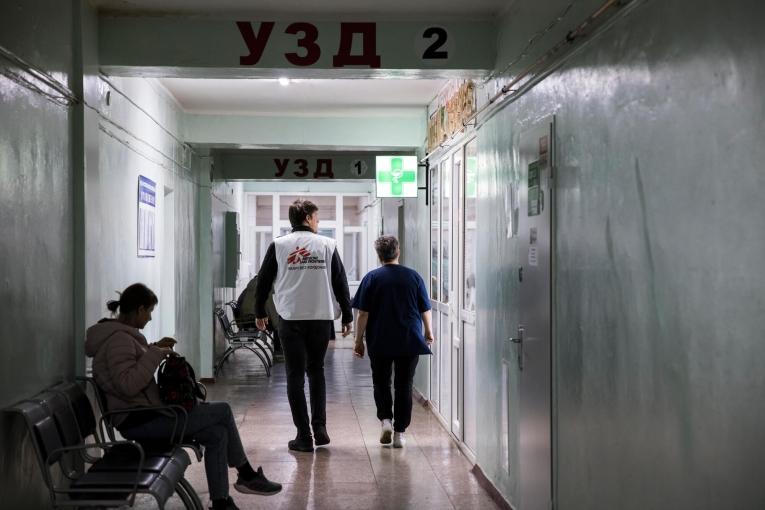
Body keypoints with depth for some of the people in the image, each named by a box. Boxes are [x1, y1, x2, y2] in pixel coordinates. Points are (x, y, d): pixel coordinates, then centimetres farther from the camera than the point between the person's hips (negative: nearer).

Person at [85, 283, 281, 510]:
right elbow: (127, 384, -29)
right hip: (139, 421, -10)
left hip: (143, 415, 10)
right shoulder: (119, 339, -19)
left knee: (218, 434, 1)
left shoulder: (120, 335, 13)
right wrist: (155, 355, -22)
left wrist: (154, 349, 14)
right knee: (223, 411, -9)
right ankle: (247, 475, 4)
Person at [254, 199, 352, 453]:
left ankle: (304, 436, 4)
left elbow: (263, 281, 6)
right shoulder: (327, 245, 1)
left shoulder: (278, 245, 1)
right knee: (316, 370, 19)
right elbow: (340, 283, 3)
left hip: (290, 320, -1)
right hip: (322, 318, 1)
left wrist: (260, 312, 20)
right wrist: (347, 317, 12)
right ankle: (320, 427, 10)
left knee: (295, 375, 5)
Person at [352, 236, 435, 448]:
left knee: (381, 383, 16)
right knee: (404, 386, 8)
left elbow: (363, 313, -7)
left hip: (380, 342, -1)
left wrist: (359, 340, 1)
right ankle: (400, 432, 8)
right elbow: (425, 310, 6)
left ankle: (385, 419, -3)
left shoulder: (372, 278, -4)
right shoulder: (414, 277, 1)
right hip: (410, 342, 1)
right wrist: (429, 332, 22)